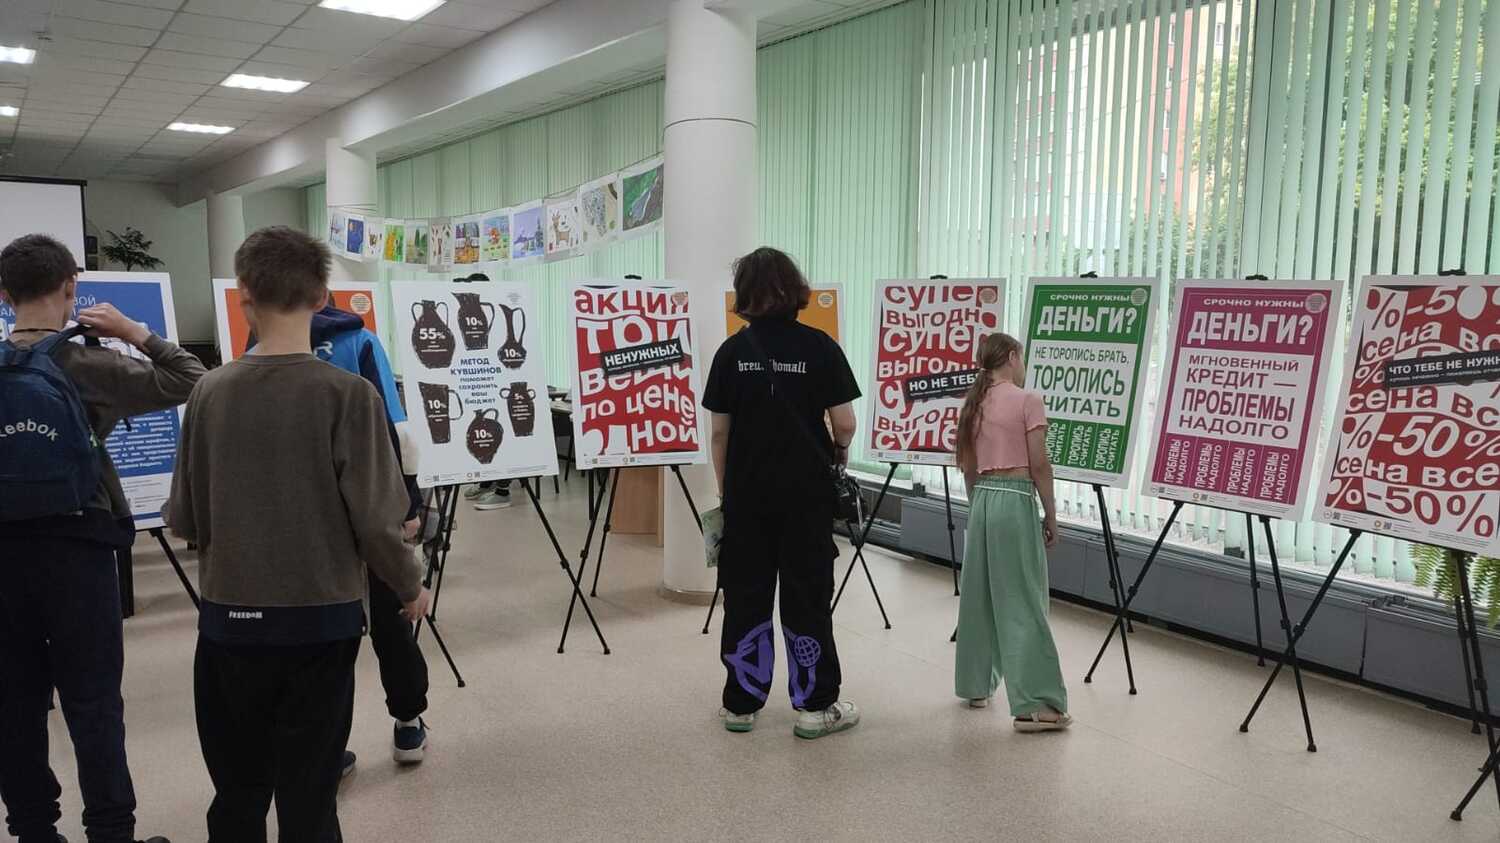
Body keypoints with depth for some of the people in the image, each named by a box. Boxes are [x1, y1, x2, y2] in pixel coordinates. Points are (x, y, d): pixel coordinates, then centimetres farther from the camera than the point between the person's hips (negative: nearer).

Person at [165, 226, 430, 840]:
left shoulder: (211, 391, -4)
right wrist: (410, 586, 4)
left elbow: (183, 519, 1)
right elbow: (375, 520, -14)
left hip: (230, 618, 3)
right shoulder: (347, 393, -13)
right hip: (320, 620, -2)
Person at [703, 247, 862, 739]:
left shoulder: (733, 351, 0)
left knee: (745, 593, 10)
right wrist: (839, 451, 15)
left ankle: (741, 704, 19)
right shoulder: (819, 347, -6)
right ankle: (816, 706, 14)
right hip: (804, 490, -2)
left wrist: (724, 494, 11)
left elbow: (719, 432, 1)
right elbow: (845, 423, -8)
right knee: (807, 594, 7)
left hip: (747, 490, 2)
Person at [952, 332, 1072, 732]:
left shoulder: (974, 404, 11)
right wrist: (1051, 515, -2)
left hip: (982, 499, 7)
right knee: (1023, 601, -5)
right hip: (1015, 500, -7)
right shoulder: (1028, 401, -8)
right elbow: (1039, 465, -10)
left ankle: (976, 685, 24)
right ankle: (1034, 704, -3)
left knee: (980, 595, 14)